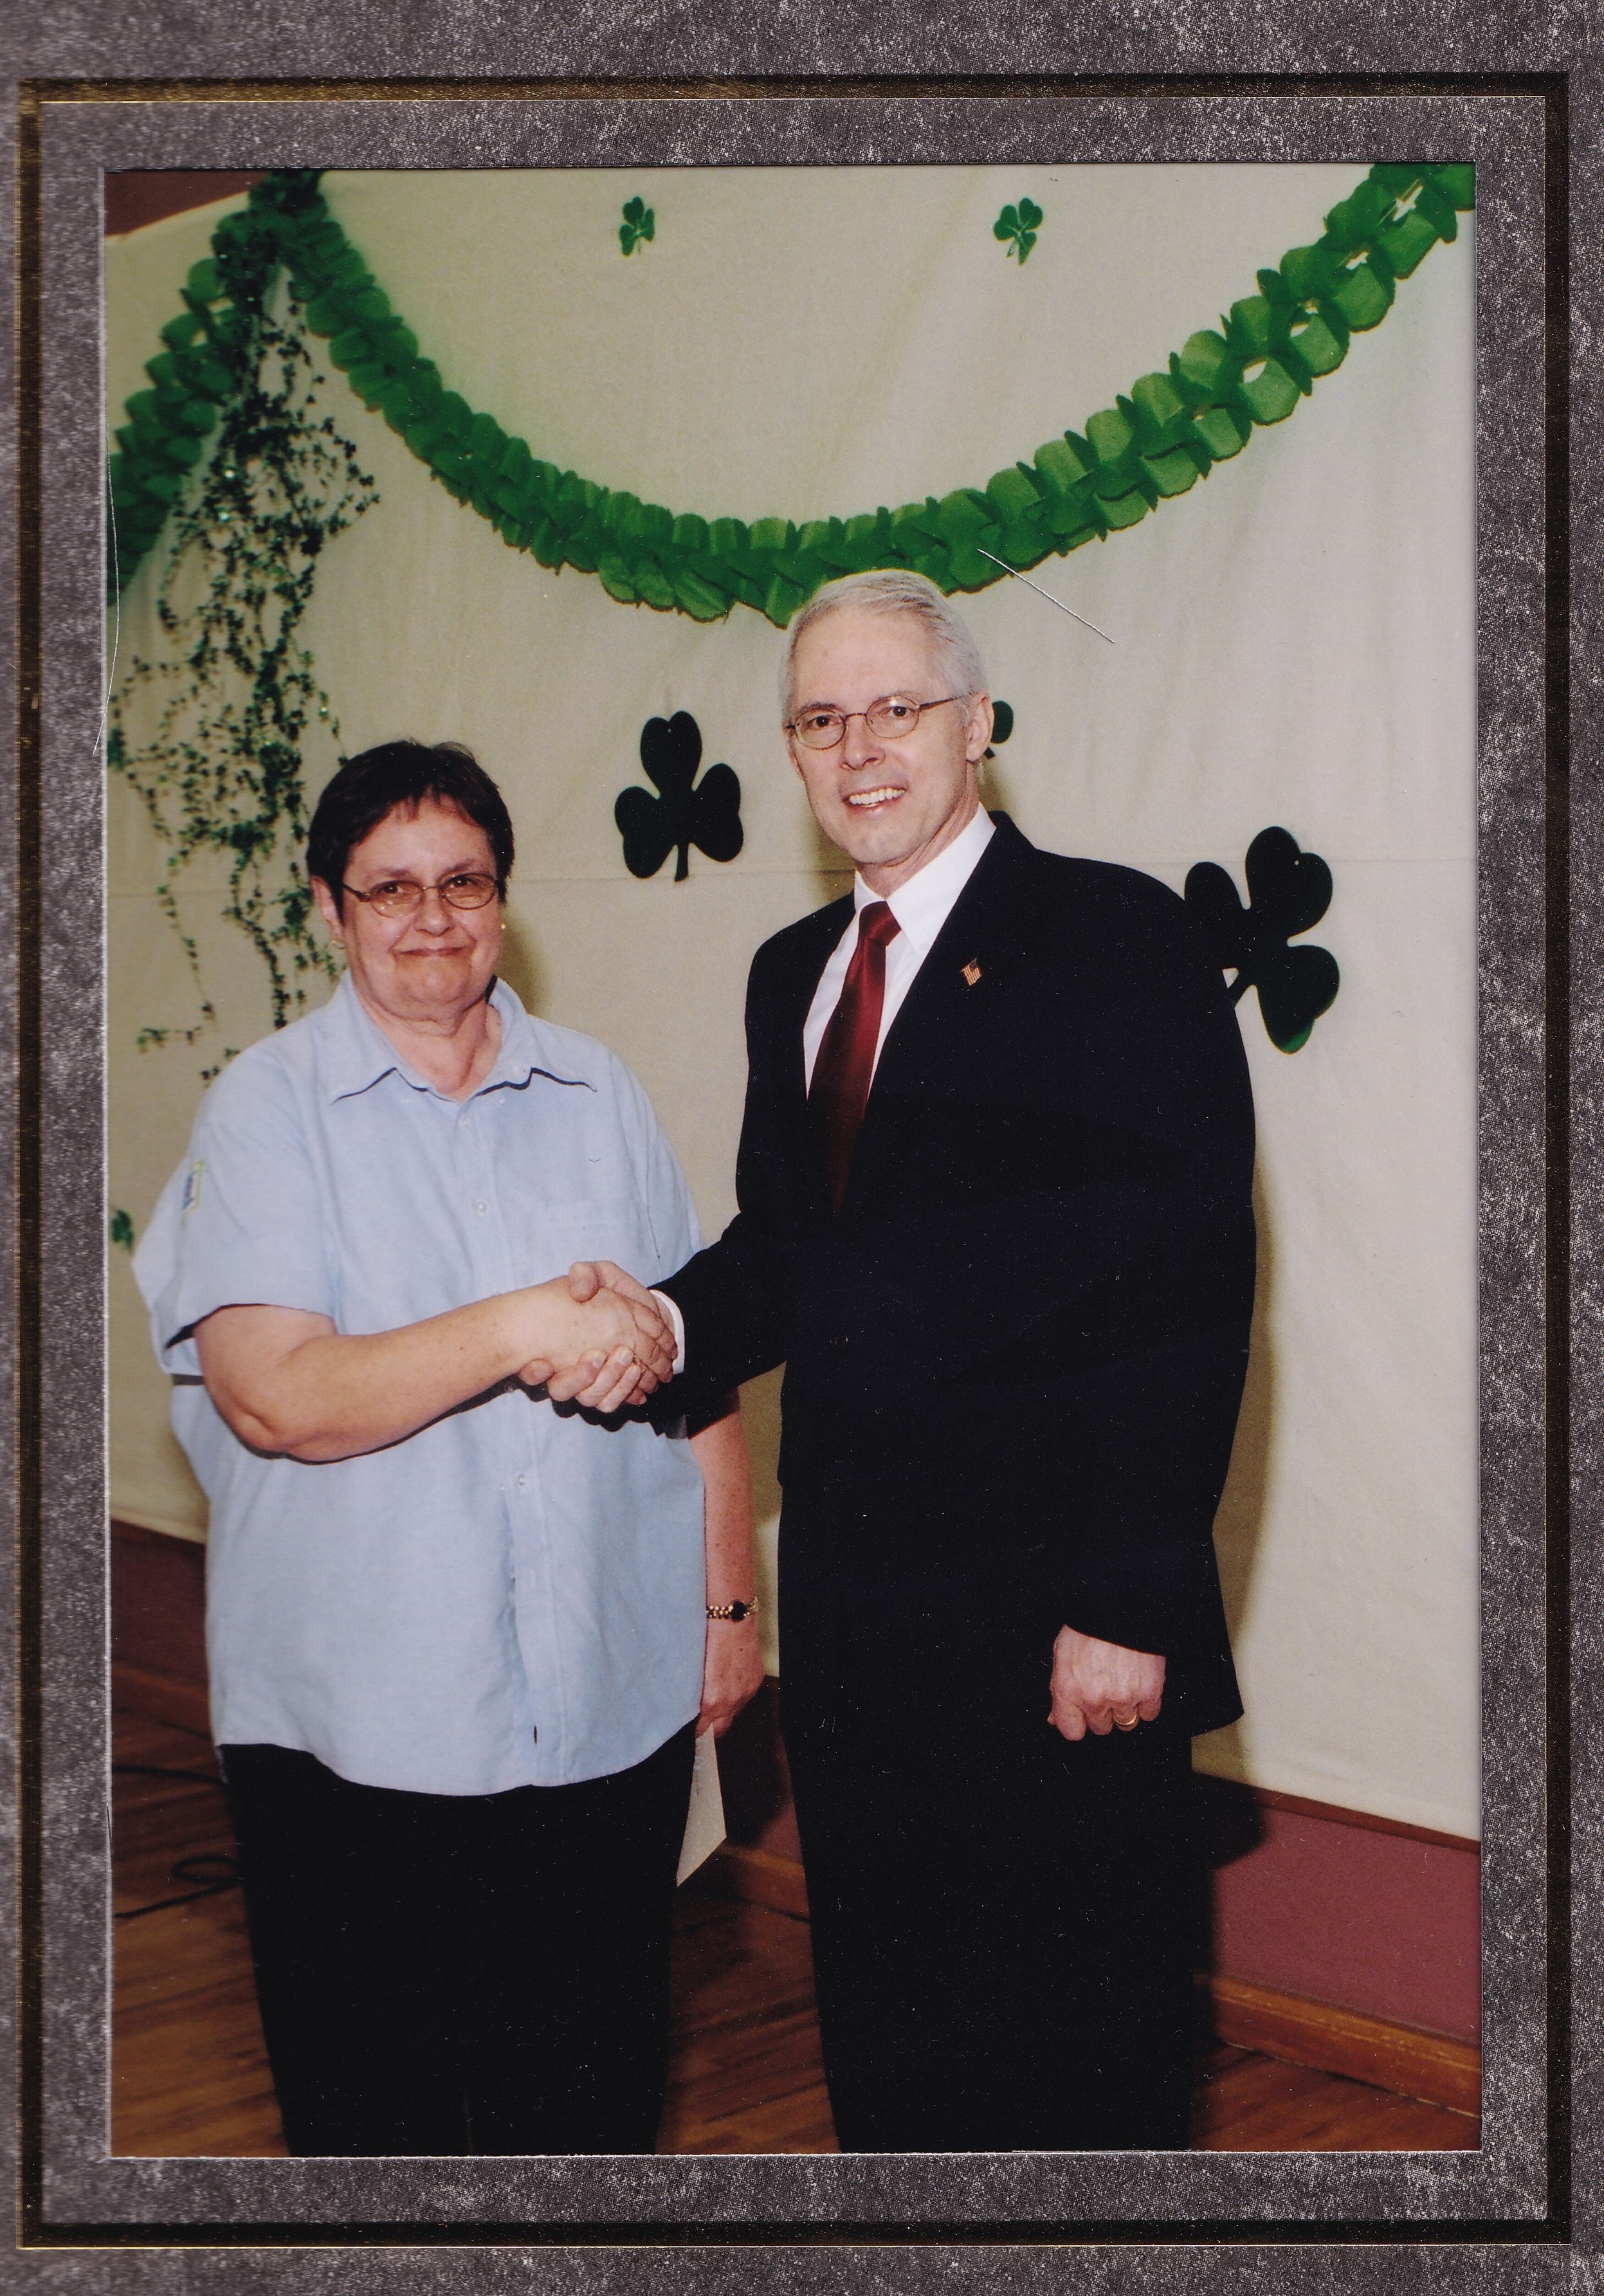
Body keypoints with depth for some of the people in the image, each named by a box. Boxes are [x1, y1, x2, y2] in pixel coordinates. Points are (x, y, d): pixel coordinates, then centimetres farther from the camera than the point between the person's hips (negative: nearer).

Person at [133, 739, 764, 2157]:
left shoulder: (598, 1095, 8)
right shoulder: (267, 1108, -4)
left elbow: (696, 1369, 11)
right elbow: (274, 1398, -16)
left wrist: (732, 1605, 8)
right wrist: (523, 1327, -24)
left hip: (615, 1705, 3)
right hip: (360, 1722, -3)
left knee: (598, 2093, 14)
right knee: (372, 2105, 10)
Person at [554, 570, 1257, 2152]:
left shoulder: (1118, 941, -8)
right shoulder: (791, 972, 14)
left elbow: (1191, 1289, -14)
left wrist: (1132, 1605, -18)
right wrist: (670, 1319, -7)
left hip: (1050, 1623, -6)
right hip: (850, 1623, 7)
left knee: (1068, 2048, 6)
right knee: (879, 2026, 17)